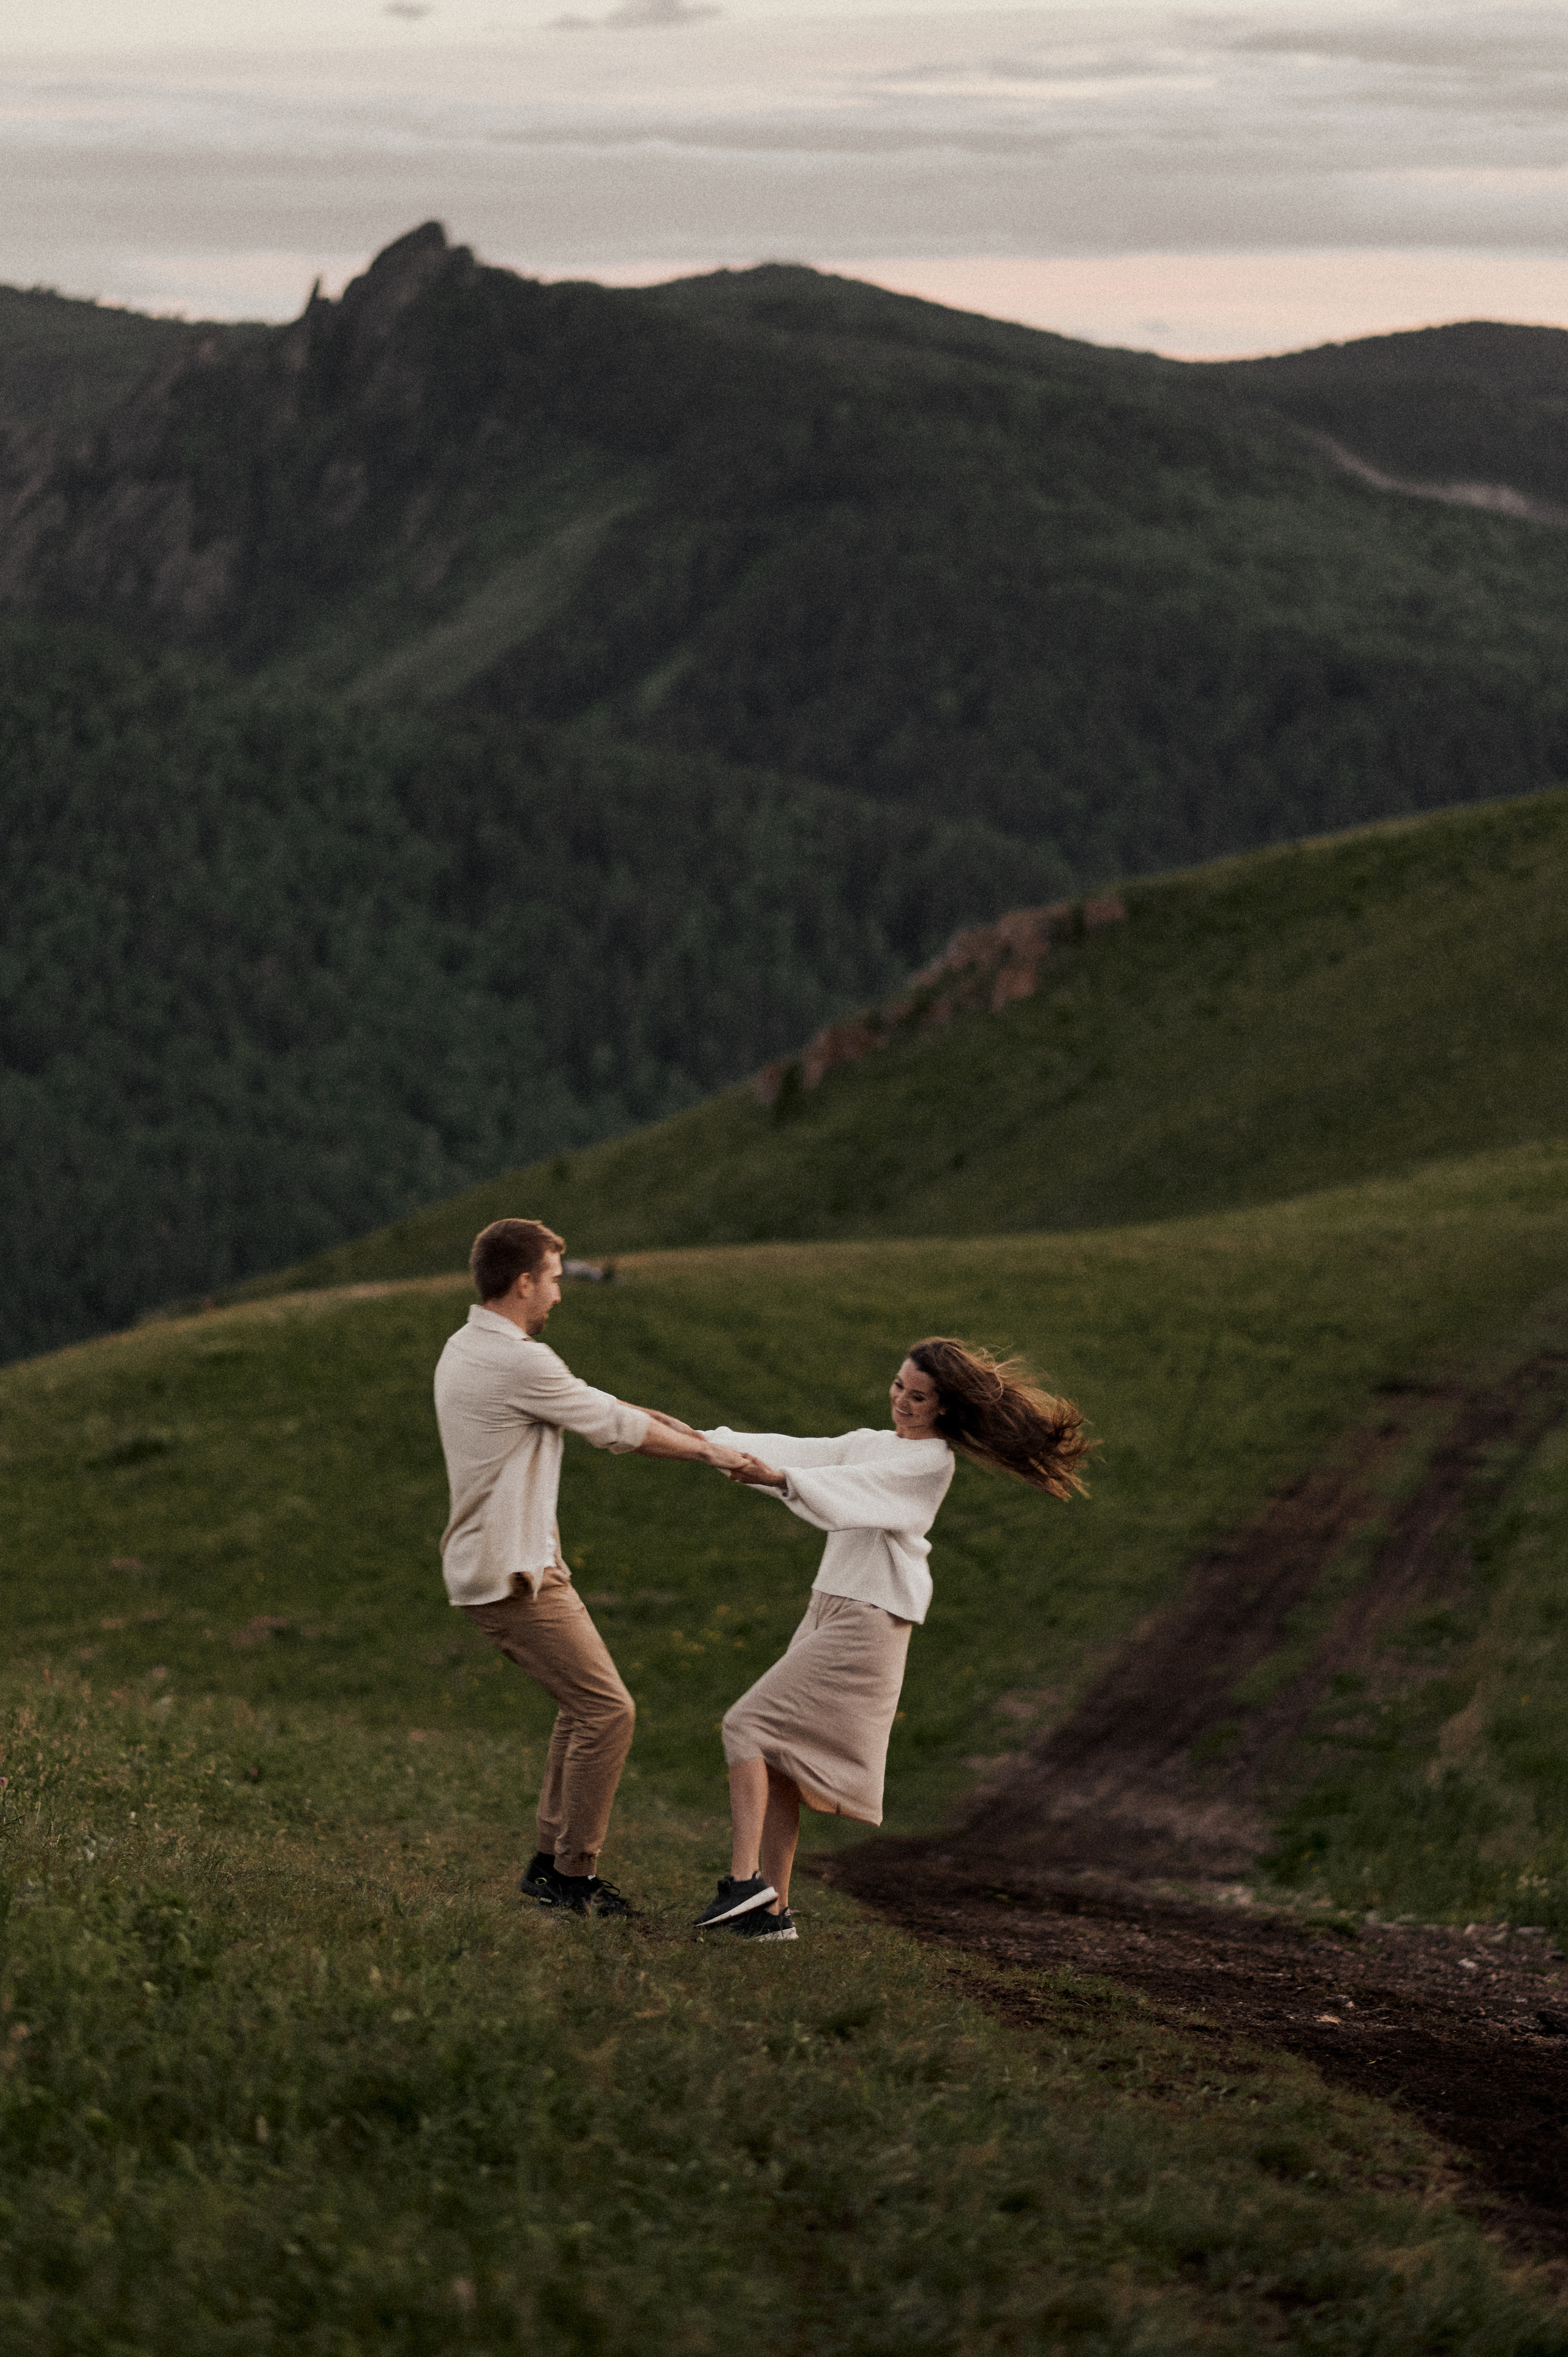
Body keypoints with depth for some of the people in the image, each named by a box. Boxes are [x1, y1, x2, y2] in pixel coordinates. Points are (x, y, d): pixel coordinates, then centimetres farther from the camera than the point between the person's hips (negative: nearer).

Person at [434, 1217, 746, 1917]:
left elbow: (590, 1406, 19)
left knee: (586, 1703, 18)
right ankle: (574, 1876, -3)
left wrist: (666, 1424, 16)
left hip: (490, 1566, 10)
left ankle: (550, 1860, 20)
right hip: (516, 1575, -10)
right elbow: (617, 1426, -9)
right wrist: (705, 1449, 5)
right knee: (607, 1709, -8)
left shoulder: (464, 1350, 12)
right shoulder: (520, 1362, -19)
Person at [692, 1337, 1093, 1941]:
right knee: (776, 1757, 4)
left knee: (749, 1723, -17)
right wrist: (710, 1442, -2)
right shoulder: (869, 1444, 19)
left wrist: (780, 1478, -39)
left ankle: (744, 1879, -23)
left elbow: (851, 1491, -23)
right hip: (829, 1610, 8)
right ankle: (773, 1909, 7)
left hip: (869, 1620, -8)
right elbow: (800, 1453, 10)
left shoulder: (931, 1462, -8)